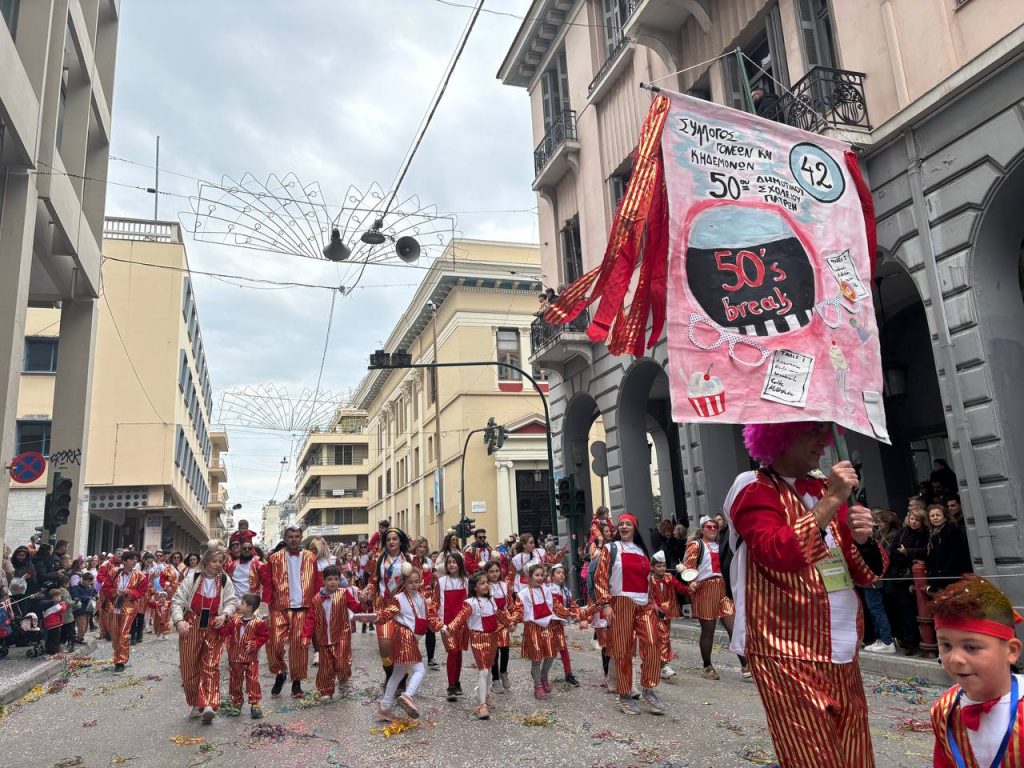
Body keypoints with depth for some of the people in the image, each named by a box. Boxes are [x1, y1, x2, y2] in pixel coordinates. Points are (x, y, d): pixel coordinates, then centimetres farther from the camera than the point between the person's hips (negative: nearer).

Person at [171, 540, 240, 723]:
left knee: (210, 667, -8)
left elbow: (232, 602, 3)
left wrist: (224, 615, -17)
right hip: (191, 628, 0)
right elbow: (177, 602, -6)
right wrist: (179, 620, -20)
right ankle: (196, 705, 23)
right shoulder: (193, 578, -8)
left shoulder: (225, 581, -2)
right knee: (190, 668, 7)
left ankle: (208, 706, -13)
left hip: (213, 629, 0)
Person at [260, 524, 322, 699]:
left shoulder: (311, 558, 6)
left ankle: (297, 682, 15)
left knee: (299, 645, 2)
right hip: (280, 608, 0)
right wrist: (266, 605, -5)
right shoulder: (275, 558, 4)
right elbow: (268, 583, 3)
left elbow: (318, 583, 7)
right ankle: (280, 674, 21)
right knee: (275, 643, -6)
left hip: (303, 608, 0)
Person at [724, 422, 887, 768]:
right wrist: (831, 500, -23)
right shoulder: (755, 491, -7)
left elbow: (867, 574, 15)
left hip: (842, 653, 7)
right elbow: (779, 554, -26)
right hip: (788, 656, -7)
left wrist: (862, 540, -6)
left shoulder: (825, 490, 13)